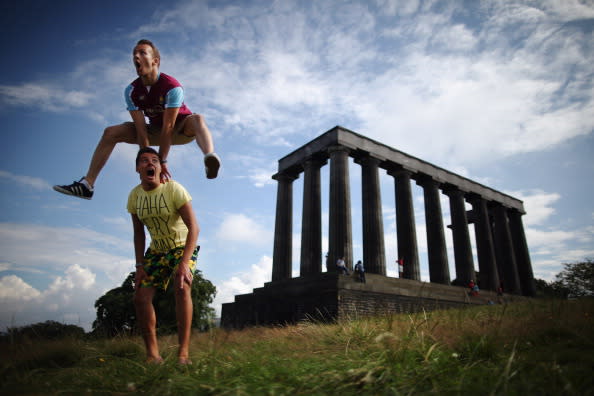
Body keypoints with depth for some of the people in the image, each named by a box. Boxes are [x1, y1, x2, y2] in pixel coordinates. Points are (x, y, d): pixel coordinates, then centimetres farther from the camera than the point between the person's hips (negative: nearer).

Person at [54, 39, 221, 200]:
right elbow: (141, 129, -18)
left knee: (197, 119, -37)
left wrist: (162, 161, -32)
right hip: (157, 131, 5)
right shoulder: (131, 91, -13)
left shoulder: (172, 87, -26)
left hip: (180, 130, -4)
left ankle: (210, 159, -67)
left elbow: (168, 127, -30)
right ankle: (87, 184, -10)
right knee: (111, 132, -8)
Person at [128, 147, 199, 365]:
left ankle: (183, 353, -23)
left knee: (182, 287, -28)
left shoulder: (174, 189, -22)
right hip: (156, 250, 5)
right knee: (141, 295, -7)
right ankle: (153, 355, 4)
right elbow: (139, 233, 3)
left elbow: (194, 227, -26)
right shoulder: (134, 196, -5)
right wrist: (140, 265, -5)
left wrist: (184, 262, -35)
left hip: (183, 246, -5)